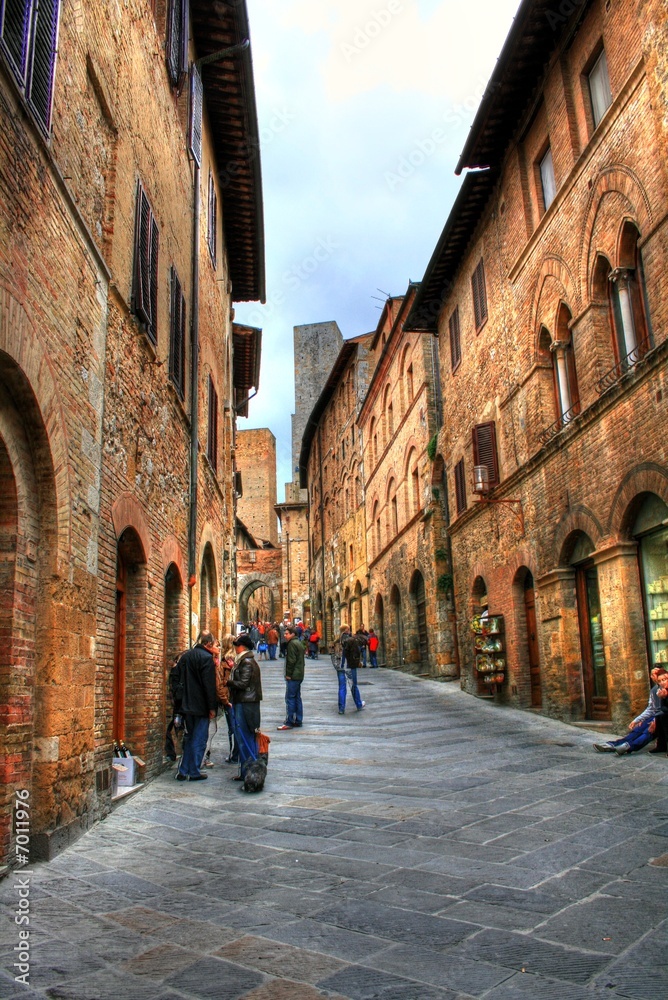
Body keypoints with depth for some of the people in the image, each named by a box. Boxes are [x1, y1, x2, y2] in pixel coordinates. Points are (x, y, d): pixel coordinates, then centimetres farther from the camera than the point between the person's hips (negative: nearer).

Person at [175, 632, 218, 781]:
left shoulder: (186, 656, 10)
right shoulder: (206, 658, -15)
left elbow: (179, 680, 15)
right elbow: (209, 685, -17)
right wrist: (212, 707, -12)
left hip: (187, 705, 7)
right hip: (201, 706, -7)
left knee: (189, 738, 16)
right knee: (199, 739, 1)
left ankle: (183, 771, 17)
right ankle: (194, 772, 5)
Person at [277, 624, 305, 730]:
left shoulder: (292, 644, -14)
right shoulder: (298, 643, 17)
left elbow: (291, 660, -19)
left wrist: (288, 674, -14)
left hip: (293, 676, -10)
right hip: (299, 675, 10)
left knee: (290, 698, -7)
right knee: (297, 698, 13)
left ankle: (289, 723, -5)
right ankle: (298, 721, 17)